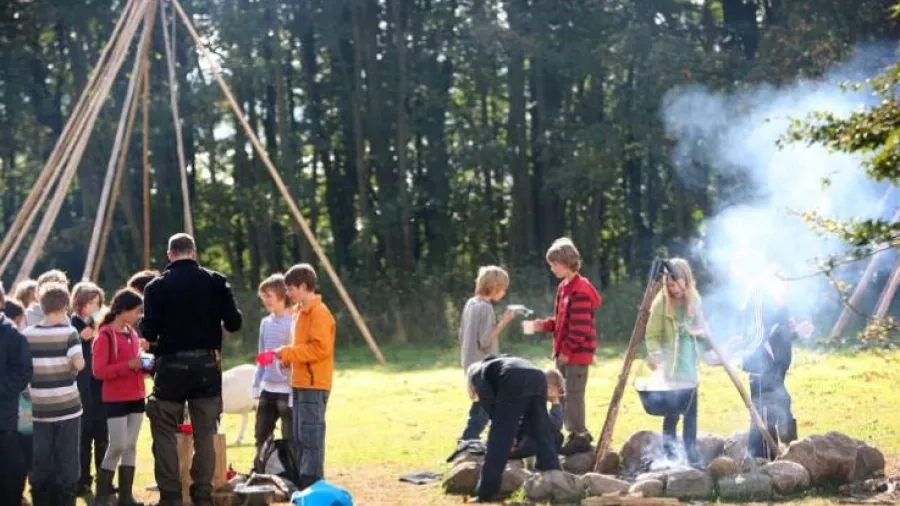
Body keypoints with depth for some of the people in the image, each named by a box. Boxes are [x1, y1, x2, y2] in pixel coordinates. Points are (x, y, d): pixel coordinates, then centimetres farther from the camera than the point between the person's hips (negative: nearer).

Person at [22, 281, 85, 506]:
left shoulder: (27, 334, 1)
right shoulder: (69, 332, -9)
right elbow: (79, 364, -18)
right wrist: (70, 368, 3)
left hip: (39, 408, 3)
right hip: (67, 406, -3)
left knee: (40, 463, 9)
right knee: (67, 462, 4)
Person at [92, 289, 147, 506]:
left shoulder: (132, 333, 11)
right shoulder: (105, 336, -12)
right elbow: (99, 371, -17)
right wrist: (129, 365, -23)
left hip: (136, 398, 7)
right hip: (115, 400, -7)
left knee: (131, 446, 7)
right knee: (118, 446, -8)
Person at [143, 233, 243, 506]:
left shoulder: (157, 286, -4)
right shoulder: (216, 281, 1)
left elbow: (149, 333, -6)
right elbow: (234, 323, 0)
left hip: (172, 365, -2)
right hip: (207, 365, 2)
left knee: (165, 433, 7)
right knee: (205, 434, 9)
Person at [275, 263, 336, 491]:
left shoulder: (319, 313, -13)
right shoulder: (303, 311, 16)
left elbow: (320, 348, -21)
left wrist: (288, 352, -16)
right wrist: (287, 355, 7)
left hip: (314, 385, -10)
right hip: (301, 384, 10)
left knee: (311, 435, -9)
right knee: (300, 436, 12)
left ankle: (312, 483, -7)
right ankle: (302, 481, 18)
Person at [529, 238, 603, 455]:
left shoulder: (580, 291, -18)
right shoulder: (563, 287, 13)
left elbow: (580, 327, -21)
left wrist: (567, 350, -19)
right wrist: (545, 325, 5)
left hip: (577, 353, -10)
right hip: (564, 352, 10)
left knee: (573, 396, -6)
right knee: (564, 395, 14)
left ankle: (579, 438, 1)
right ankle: (580, 434, 23)